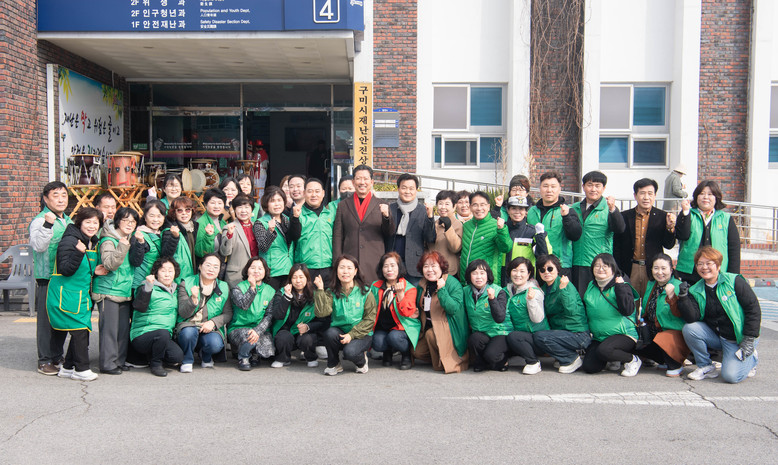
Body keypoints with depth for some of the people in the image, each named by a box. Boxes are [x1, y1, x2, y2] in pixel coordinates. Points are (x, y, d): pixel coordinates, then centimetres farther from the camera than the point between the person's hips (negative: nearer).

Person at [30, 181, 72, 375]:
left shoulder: (68, 221, 16)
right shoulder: (39, 221, -9)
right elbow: (38, 246, -26)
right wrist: (47, 225, -36)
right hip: (47, 278, -7)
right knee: (46, 319, -3)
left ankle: (57, 357, 24)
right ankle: (45, 361, 5)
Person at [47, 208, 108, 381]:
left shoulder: (93, 244, 12)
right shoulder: (69, 241, -14)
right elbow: (65, 270, -21)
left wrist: (94, 272, 3)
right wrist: (78, 252, -33)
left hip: (82, 295, 9)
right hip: (65, 295, -9)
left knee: (82, 331, 8)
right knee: (79, 330, -11)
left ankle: (68, 367, 20)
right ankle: (81, 369, -1)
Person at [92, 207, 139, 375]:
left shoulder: (131, 240, 13)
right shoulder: (108, 240, -11)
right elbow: (109, 263, -25)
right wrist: (122, 247, -32)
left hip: (125, 292, 8)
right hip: (108, 292, -8)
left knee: (124, 328, 10)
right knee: (109, 328, -6)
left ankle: (120, 360, 19)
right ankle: (108, 363, 0)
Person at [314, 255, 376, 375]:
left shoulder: (365, 292, -3)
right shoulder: (331, 292, 1)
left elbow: (369, 319, -6)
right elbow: (322, 312, -14)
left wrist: (352, 334, -17)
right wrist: (320, 290, -17)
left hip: (361, 334, -2)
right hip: (339, 332, 2)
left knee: (350, 352, -31)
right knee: (330, 333, -31)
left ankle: (362, 361, 7)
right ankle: (333, 364, -4)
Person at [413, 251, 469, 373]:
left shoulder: (453, 283, -13)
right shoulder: (422, 285, 7)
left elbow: (454, 309, -25)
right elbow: (420, 307, 24)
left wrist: (442, 290, -30)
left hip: (449, 330, -7)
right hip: (429, 327, 7)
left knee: (431, 334, -31)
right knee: (417, 352, -8)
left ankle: (442, 363, -8)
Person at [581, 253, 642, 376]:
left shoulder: (622, 286, -6)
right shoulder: (591, 287, 10)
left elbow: (628, 310, -22)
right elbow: (585, 311, 22)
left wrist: (619, 287, -20)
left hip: (624, 334, -5)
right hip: (598, 337, 6)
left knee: (603, 350, -34)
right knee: (589, 367, -14)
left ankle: (633, 360, -5)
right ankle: (614, 360, 17)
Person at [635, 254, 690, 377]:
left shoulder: (678, 286, -12)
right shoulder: (651, 285, 10)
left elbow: (679, 313, -24)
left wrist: (672, 296, -37)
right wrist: (642, 314, 7)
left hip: (674, 331, -8)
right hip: (653, 331, 8)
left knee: (662, 343, -35)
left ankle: (676, 366, -2)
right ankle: (665, 361, 13)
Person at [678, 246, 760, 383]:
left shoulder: (734, 281, -10)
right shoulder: (696, 291, 1)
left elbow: (753, 308, -10)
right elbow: (692, 318, -11)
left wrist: (749, 339, -15)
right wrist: (683, 297, -25)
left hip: (738, 339, -4)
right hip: (715, 335, 4)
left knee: (731, 376, -21)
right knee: (689, 329, -22)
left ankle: (751, 358, 14)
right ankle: (706, 367, -2)